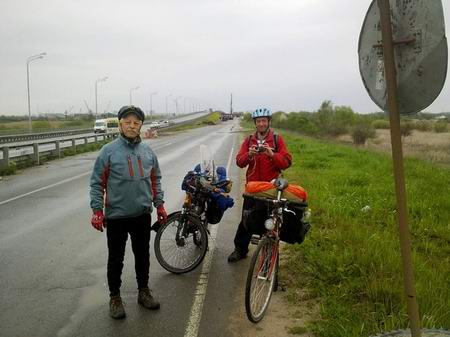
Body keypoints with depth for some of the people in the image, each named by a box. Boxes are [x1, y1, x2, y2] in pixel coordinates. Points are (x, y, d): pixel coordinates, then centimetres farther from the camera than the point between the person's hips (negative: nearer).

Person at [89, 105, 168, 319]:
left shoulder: (147, 151, 5)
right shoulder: (109, 151, -8)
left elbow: (155, 180, 14)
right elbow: (97, 182, -7)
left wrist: (159, 205, 11)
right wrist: (97, 210, -12)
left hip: (143, 215, 4)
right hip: (116, 216, -3)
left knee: (142, 255, 16)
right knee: (116, 259, 9)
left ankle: (144, 291, 34)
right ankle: (115, 297, 26)